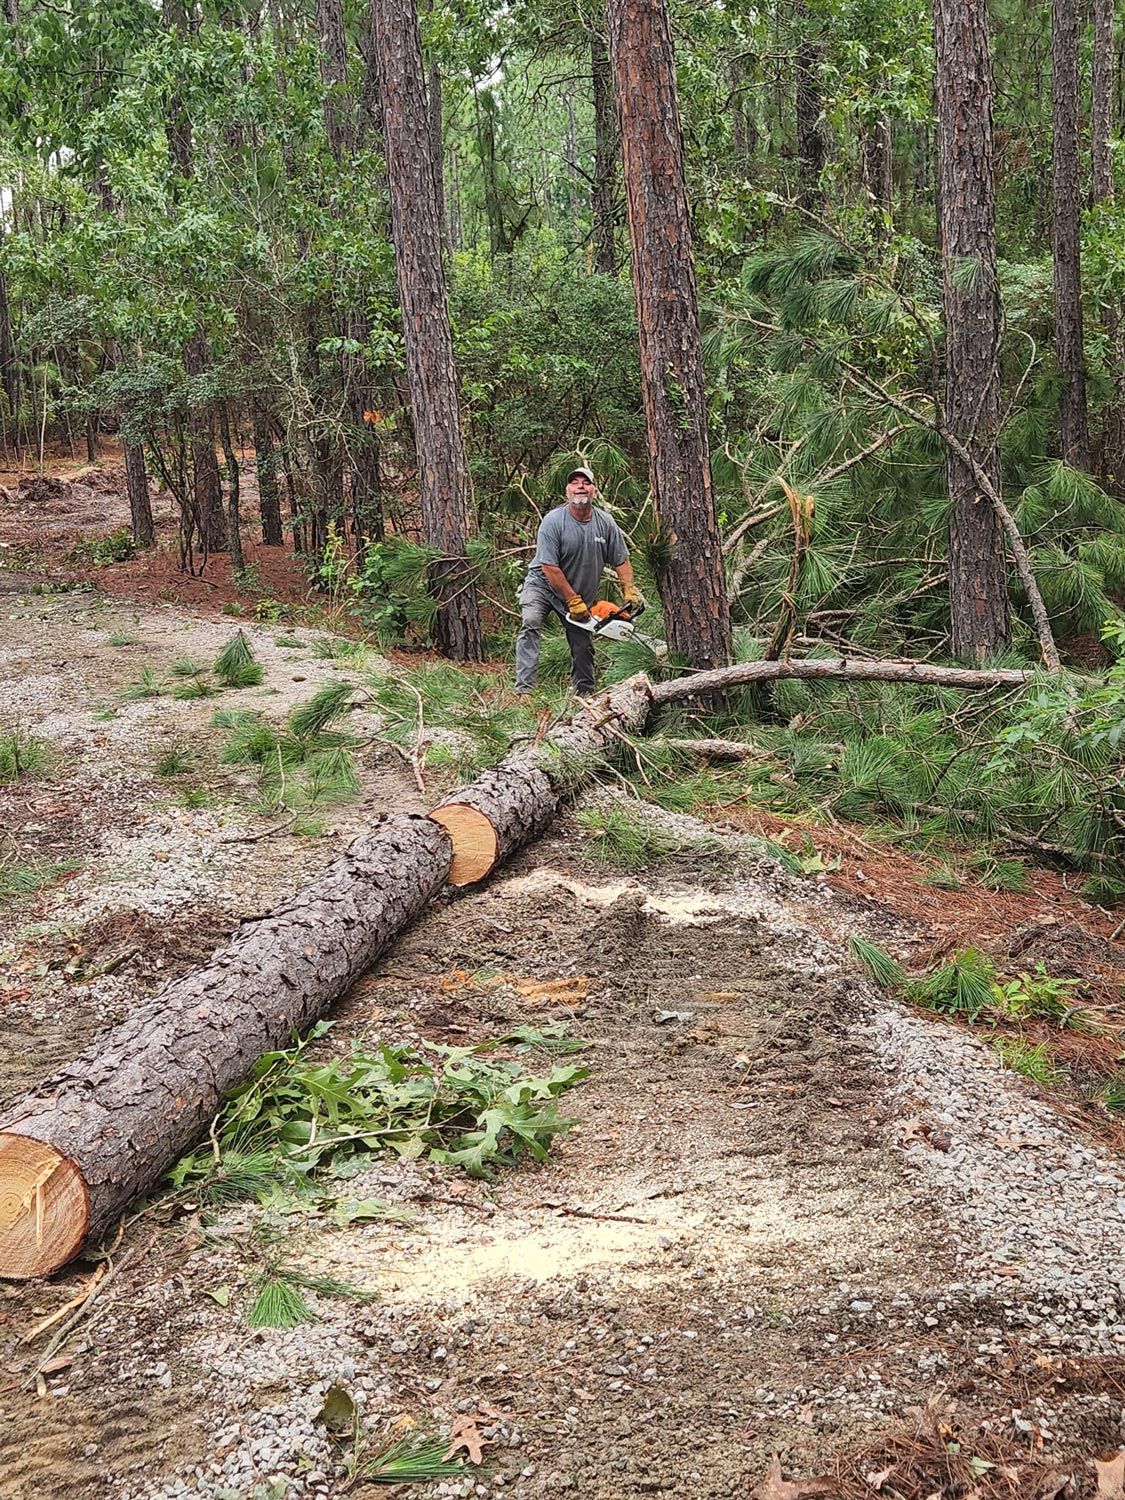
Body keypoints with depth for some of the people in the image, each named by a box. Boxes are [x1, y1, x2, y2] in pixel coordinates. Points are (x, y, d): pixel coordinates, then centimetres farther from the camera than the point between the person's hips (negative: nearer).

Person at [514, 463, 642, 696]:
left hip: (582, 594, 4)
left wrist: (630, 591, -11)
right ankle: (524, 688, -32)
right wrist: (573, 602, -21)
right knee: (530, 623, -26)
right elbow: (550, 568, -23)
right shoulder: (553, 521, -22)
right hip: (543, 585, -4)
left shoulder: (605, 523, -9)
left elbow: (621, 561, 1)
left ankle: (585, 694, 23)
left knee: (583, 644, 8)